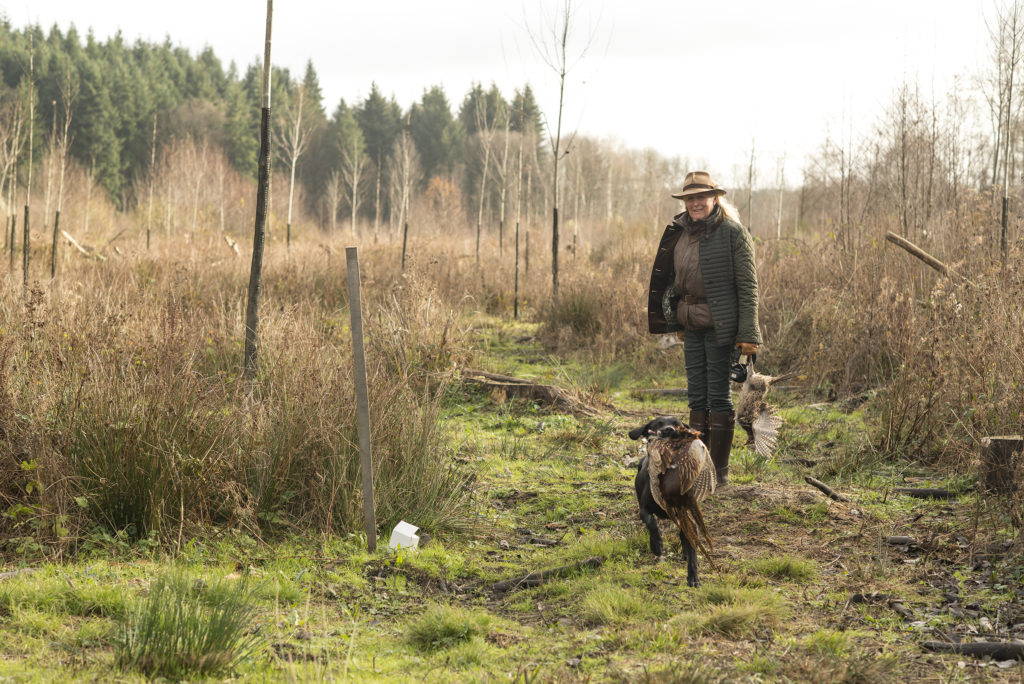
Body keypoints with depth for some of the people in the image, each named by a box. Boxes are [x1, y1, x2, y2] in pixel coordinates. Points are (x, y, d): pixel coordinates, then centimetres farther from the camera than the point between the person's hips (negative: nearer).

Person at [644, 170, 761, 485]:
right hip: (691, 324, 7)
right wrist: (677, 321, 17)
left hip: (720, 325, -7)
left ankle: (719, 470, 5)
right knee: (696, 395, 10)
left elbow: (748, 286, -11)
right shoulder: (680, 233, 10)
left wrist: (748, 333, -15)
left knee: (718, 394, -2)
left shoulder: (733, 233, -9)